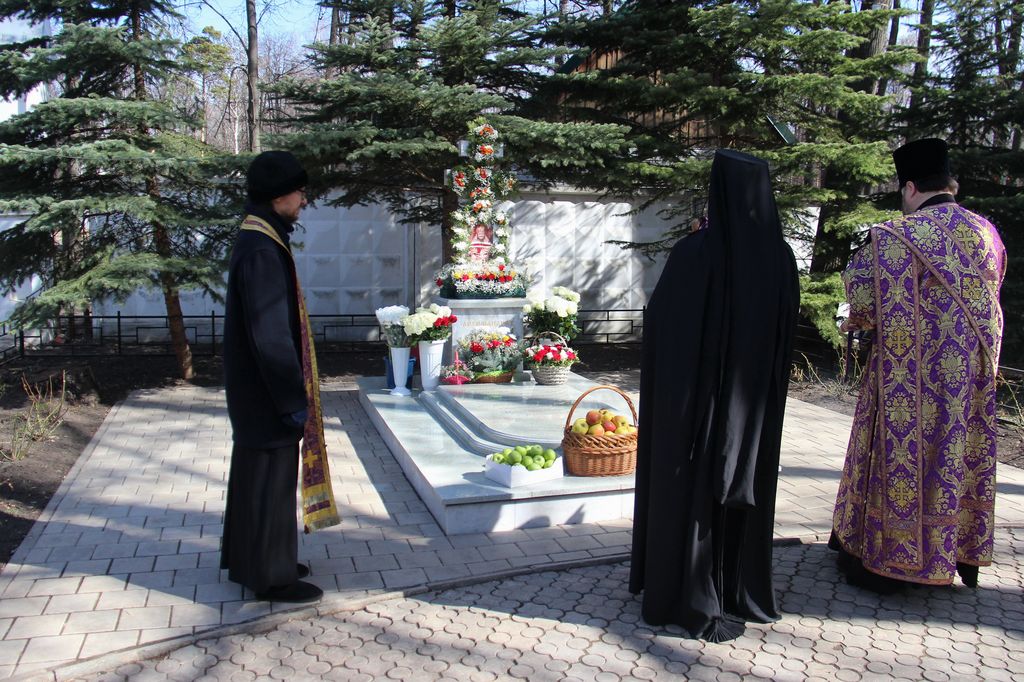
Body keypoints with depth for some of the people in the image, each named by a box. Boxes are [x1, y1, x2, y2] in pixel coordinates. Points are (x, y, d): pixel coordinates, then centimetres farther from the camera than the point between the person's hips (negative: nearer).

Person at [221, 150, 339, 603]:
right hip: (267, 395, -10)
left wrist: (292, 392, 19)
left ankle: (249, 560, 35)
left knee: (255, 474, 20)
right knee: (270, 480, 2)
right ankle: (272, 577, 17)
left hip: (256, 391, 10)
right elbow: (270, 335, -24)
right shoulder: (261, 252, -21)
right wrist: (294, 399, -19)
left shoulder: (258, 242, 10)